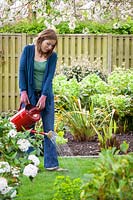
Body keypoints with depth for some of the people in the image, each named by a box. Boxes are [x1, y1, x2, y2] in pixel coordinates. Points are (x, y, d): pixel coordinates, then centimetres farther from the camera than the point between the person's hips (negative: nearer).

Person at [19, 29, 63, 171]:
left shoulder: (52, 56, -1)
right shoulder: (28, 50, -4)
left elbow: (49, 77, -8)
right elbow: (22, 71, -5)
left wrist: (44, 96, -17)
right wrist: (23, 91, -14)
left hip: (46, 95, 2)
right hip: (29, 94, -1)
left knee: (49, 129, 0)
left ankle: (51, 163, 2)